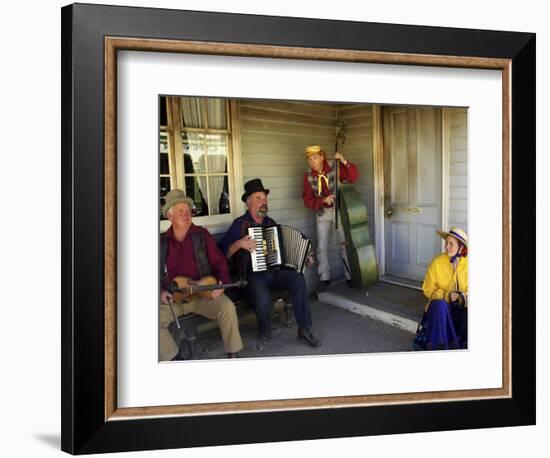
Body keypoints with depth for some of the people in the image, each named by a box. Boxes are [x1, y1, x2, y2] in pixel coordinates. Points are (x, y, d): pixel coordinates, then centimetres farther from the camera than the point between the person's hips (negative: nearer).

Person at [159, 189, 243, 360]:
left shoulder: (202, 235, 5)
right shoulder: (162, 241, 8)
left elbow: (220, 263, 4)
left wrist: (222, 285, -13)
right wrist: (161, 291, -4)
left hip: (202, 293, -1)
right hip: (172, 298, 1)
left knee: (227, 307, -28)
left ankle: (233, 354, -10)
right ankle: (174, 358, -8)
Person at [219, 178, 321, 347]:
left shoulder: (270, 223, 16)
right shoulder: (240, 224, -1)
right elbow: (223, 252, -8)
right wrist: (239, 243, -22)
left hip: (274, 272, 5)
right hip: (252, 275, -5)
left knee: (298, 279, -25)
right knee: (263, 299, -34)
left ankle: (304, 329, -18)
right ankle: (264, 330, -1)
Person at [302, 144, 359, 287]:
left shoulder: (334, 167, -16)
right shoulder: (308, 175, -9)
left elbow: (354, 177, -24)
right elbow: (308, 200, -8)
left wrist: (345, 162, -38)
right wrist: (323, 200, -26)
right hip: (322, 212, 3)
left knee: (345, 243, -2)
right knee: (322, 247, 4)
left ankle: (350, 277, 10)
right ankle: (325, 280, 16)